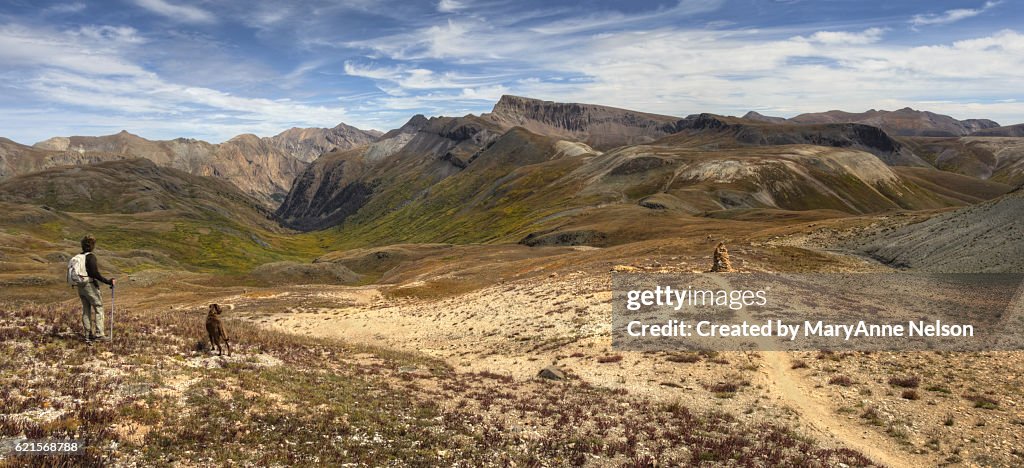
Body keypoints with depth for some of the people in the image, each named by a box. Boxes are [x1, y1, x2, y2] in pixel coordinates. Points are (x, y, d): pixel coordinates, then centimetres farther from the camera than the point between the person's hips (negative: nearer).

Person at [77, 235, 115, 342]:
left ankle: (88, 335, 15)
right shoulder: (91, 256, -14)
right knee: (98, 308, 0)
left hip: (81, 287, 8)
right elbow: (95, 273, -22)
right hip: (90, 286, -8)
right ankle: (99, 334, -4)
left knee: (86, 311, 12)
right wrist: (108, 281, -20)